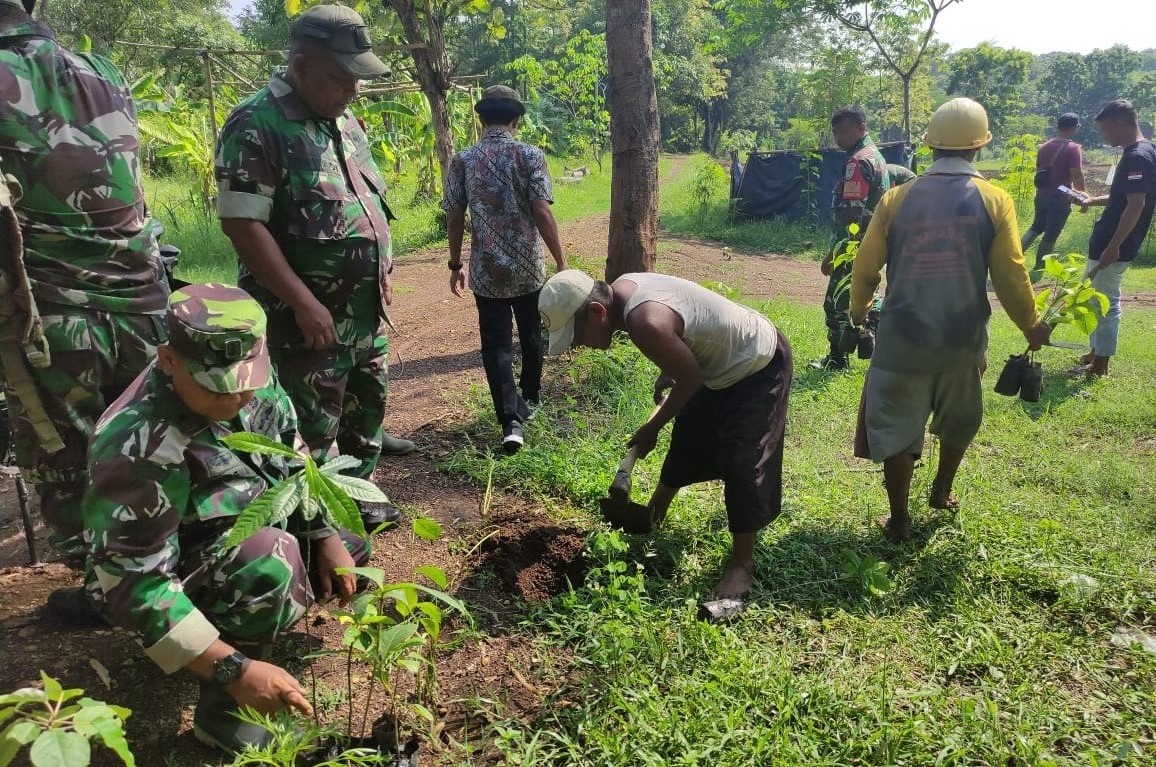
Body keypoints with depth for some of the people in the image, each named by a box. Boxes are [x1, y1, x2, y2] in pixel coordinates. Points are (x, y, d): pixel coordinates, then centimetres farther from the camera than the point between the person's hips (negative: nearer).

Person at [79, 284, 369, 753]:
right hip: (168, 577, -7)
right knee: (270, 560, -35)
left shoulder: (251, 377, -15)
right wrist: (235, 669, -37)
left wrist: (326, 536, -5)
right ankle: (223, 704, -13)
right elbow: (135, 584, -32)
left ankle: (238, 618, 9)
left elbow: (291, 456, 2)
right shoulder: (139, 447, -34)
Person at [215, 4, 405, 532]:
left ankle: (356, 499, 37)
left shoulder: (344, 121, 11)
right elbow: (241, 224, -20)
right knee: (312, 428, 2)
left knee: (368, 405, 19)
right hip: (309, 315, -8)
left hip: (366, 309, 9)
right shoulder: (256, 124, -15)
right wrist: (303, 303, -22)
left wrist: (382, 272, 13)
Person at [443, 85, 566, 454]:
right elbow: (542, 213, -13)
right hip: (528, 267, 0)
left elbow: (454, 218, 1)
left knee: (496, 345, 3)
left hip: (486, 271, 0)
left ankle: (512, 420, -9)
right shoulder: (530, 156, -7)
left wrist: (455, 265, 12)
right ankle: (530, 399, 37)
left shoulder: (462, 161, -1)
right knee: (530, 336, 20)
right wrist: (561, 263, -8)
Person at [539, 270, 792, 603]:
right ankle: (657, 508, 44)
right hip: (721, 359, 9)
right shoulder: (620, 289, -10)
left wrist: (651, 429, -11)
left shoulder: (645, 322, -38)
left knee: (742, 463, -11)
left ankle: (742, 565, 4)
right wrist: (667, 372, 10)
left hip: (760, 365, -9)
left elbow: (690, 380, -24)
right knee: (687, 436, 22)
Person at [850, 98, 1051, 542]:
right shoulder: (994, 200, -4)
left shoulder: (897, 198, -3)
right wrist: (1032, 326, 11)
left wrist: (859, 308, 20)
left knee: (896, 427, 10)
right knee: (960, 418, 27)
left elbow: (865, 266, 0)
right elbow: (1010, 275, -4)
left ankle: (899, 521, 17)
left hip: (903, 335, -1)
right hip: (963, 337, 2)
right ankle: (942, 491, 43)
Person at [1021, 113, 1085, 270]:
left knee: (1036, 227, 21)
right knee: (1051, 235, 3)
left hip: (1042, 195, 7)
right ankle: (1038, 268, 8)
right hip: (1060, 197, -7)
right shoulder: (1073, 147, -13)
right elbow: (1077, 174, -17)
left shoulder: (1044, 147, 10)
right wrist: (1082, 194, -7)